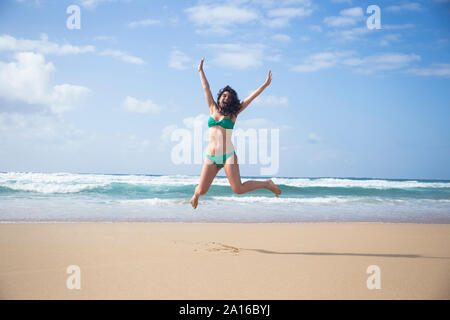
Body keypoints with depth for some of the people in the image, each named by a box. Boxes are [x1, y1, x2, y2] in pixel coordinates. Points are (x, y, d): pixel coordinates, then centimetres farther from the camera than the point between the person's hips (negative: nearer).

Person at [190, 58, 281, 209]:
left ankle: (267, 184, 11)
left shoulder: (233, 113, 8)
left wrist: (265, 84, 2)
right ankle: (196, 194, 38)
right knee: (202, 190, -1)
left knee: (238, 189, -14)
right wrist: (201, 71, 30)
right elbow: (206, 88, 21)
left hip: (228, 156, -3)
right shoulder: (213, 109, 13)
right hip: (211, 157, 3)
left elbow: (251, 97, 5)